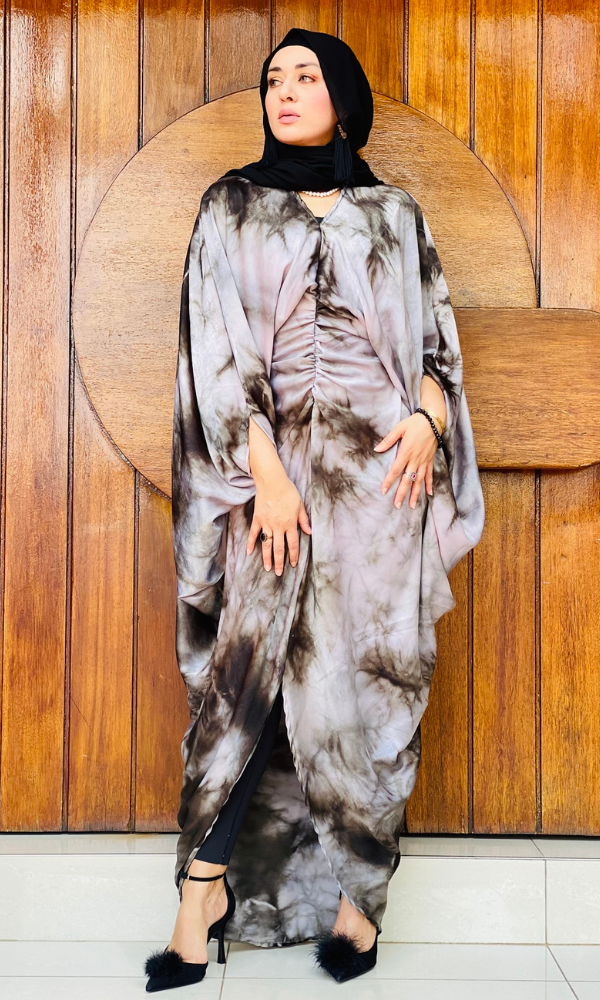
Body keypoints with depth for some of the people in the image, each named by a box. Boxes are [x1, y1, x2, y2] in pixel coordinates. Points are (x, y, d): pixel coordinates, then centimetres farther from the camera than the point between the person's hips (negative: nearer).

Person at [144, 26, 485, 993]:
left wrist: (428, 417, -7)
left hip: (384, 464, 1)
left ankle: (357, 892, 13)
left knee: (373, 672, 1)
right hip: (274, 458, -1)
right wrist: (266, 469, -11)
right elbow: (218, 342, 0)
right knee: (246, 666, -4)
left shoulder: (395, 213, 15)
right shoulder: (232, 206, 10)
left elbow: (437, 334, 14)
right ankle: (203, 897, 6)